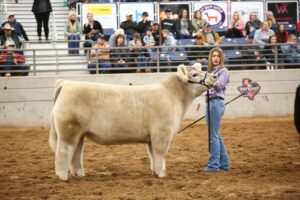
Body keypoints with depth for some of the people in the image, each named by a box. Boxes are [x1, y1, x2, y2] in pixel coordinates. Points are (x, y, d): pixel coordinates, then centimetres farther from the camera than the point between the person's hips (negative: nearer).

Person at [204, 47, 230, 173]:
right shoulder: (211, 71, 18)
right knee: (216, 135, 13)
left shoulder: (223, 71, -4)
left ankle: (214, 165, -6)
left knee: (214, 135, -9)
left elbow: (219, 85, -20)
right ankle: (224, 163, 20)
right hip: (209, 102, 9)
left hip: (216, 103, -9)